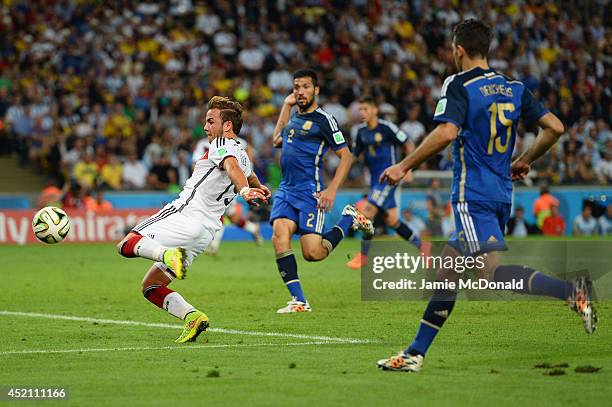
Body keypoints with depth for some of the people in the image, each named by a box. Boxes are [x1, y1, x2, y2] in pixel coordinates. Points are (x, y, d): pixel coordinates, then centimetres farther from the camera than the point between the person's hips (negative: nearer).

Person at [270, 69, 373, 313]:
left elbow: (346, 156, -6)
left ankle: (350, 220, 15)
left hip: (309, 192, -6)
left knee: (313, 254, -12)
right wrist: (286, 106, 24)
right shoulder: (294, 118, 16)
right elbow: (277, 141, 32)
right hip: (286, 190, 6)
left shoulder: (323, 119, -5)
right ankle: (299, 301, -16)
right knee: (279, 236, -19)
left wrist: (332, 190, -15)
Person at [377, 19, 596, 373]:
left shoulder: (459, 85, -7)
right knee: (448, 270, 12)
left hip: (473, 195, -8)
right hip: (502, 195, 8)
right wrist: (525, 162, 26)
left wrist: (403, 167, -14)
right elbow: (555, 127, 11)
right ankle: (415, 354, 15)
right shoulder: (514, 88, 12)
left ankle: (573, 291, -34)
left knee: (492, 272, -18)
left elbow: (446, 133, -22)